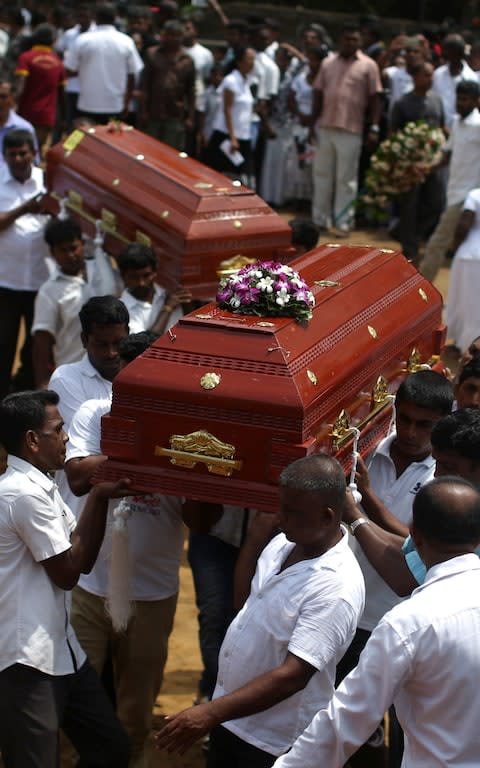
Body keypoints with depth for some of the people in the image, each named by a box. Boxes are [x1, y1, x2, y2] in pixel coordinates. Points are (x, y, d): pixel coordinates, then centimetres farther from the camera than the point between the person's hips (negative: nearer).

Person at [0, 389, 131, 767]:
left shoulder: (40, 487, 12)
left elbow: (83, 560, 12)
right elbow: (68, 573, -13)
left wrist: (102, 497, 1)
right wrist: (99, 499, -8)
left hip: (60, 649, 10)